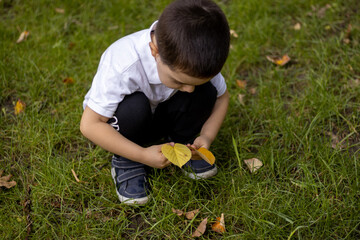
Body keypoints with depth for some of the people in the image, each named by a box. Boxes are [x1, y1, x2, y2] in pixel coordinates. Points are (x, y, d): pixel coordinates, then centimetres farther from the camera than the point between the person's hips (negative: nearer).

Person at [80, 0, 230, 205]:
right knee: (134, 106, -38)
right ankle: (125, 162, -10)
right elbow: (89, 125, -33)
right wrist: (142, 155, -35)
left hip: (160, 114, 4)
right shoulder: (121, 66, -39)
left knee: (205, 92, -24)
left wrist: (206, 137, -23)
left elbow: (221, 96, -7)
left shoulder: (196, 59, -26)